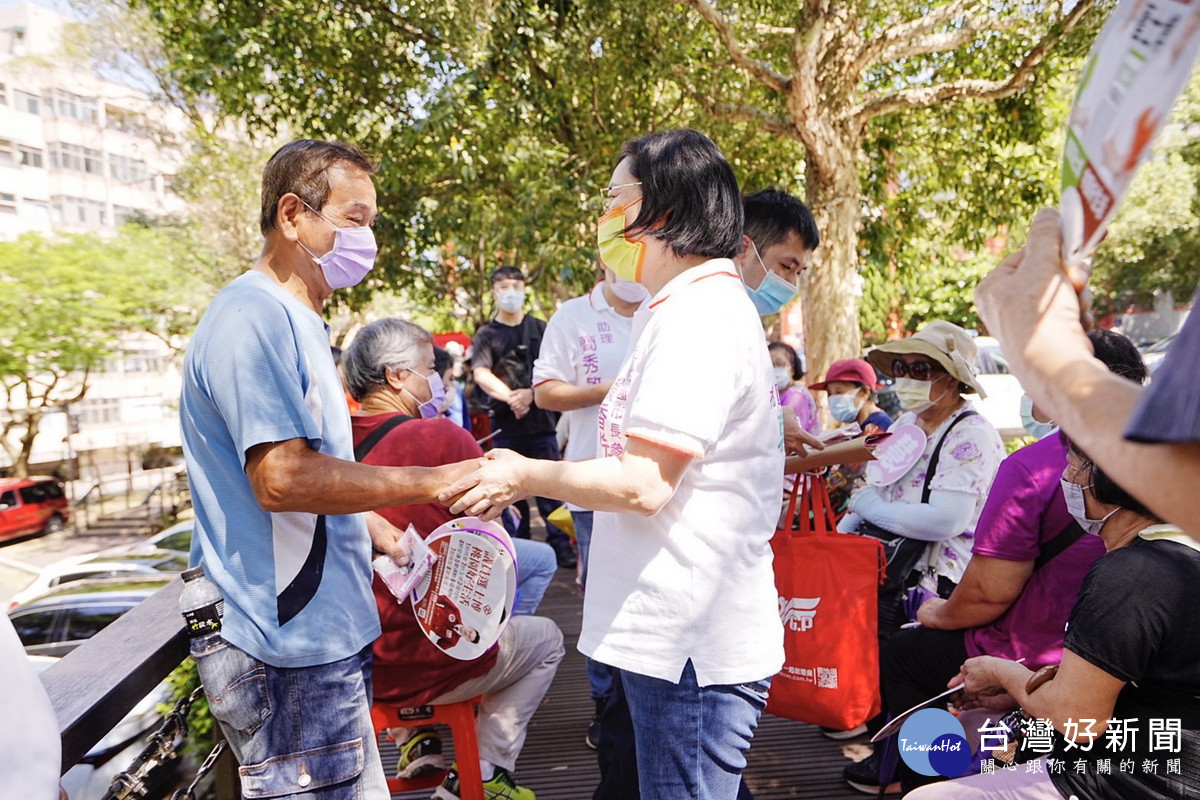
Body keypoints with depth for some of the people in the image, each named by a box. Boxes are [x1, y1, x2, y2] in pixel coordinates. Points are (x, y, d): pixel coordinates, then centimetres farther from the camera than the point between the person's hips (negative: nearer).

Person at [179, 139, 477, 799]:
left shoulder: (296, 321, 14)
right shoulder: (255, 318, -18)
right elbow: (281, 479, -26)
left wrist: (374, 529, 13)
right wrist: (437, 482, -23)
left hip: (321, 631, 10)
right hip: (291, 651, -10)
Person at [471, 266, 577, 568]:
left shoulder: (540, 329, 9)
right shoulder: (486, 334, 7)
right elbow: (481, 375, -8)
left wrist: (530, 393, -17)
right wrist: (510, 396, -23)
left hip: (541, 420, 0)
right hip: (506, 425, 0)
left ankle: (561, 546, 9)